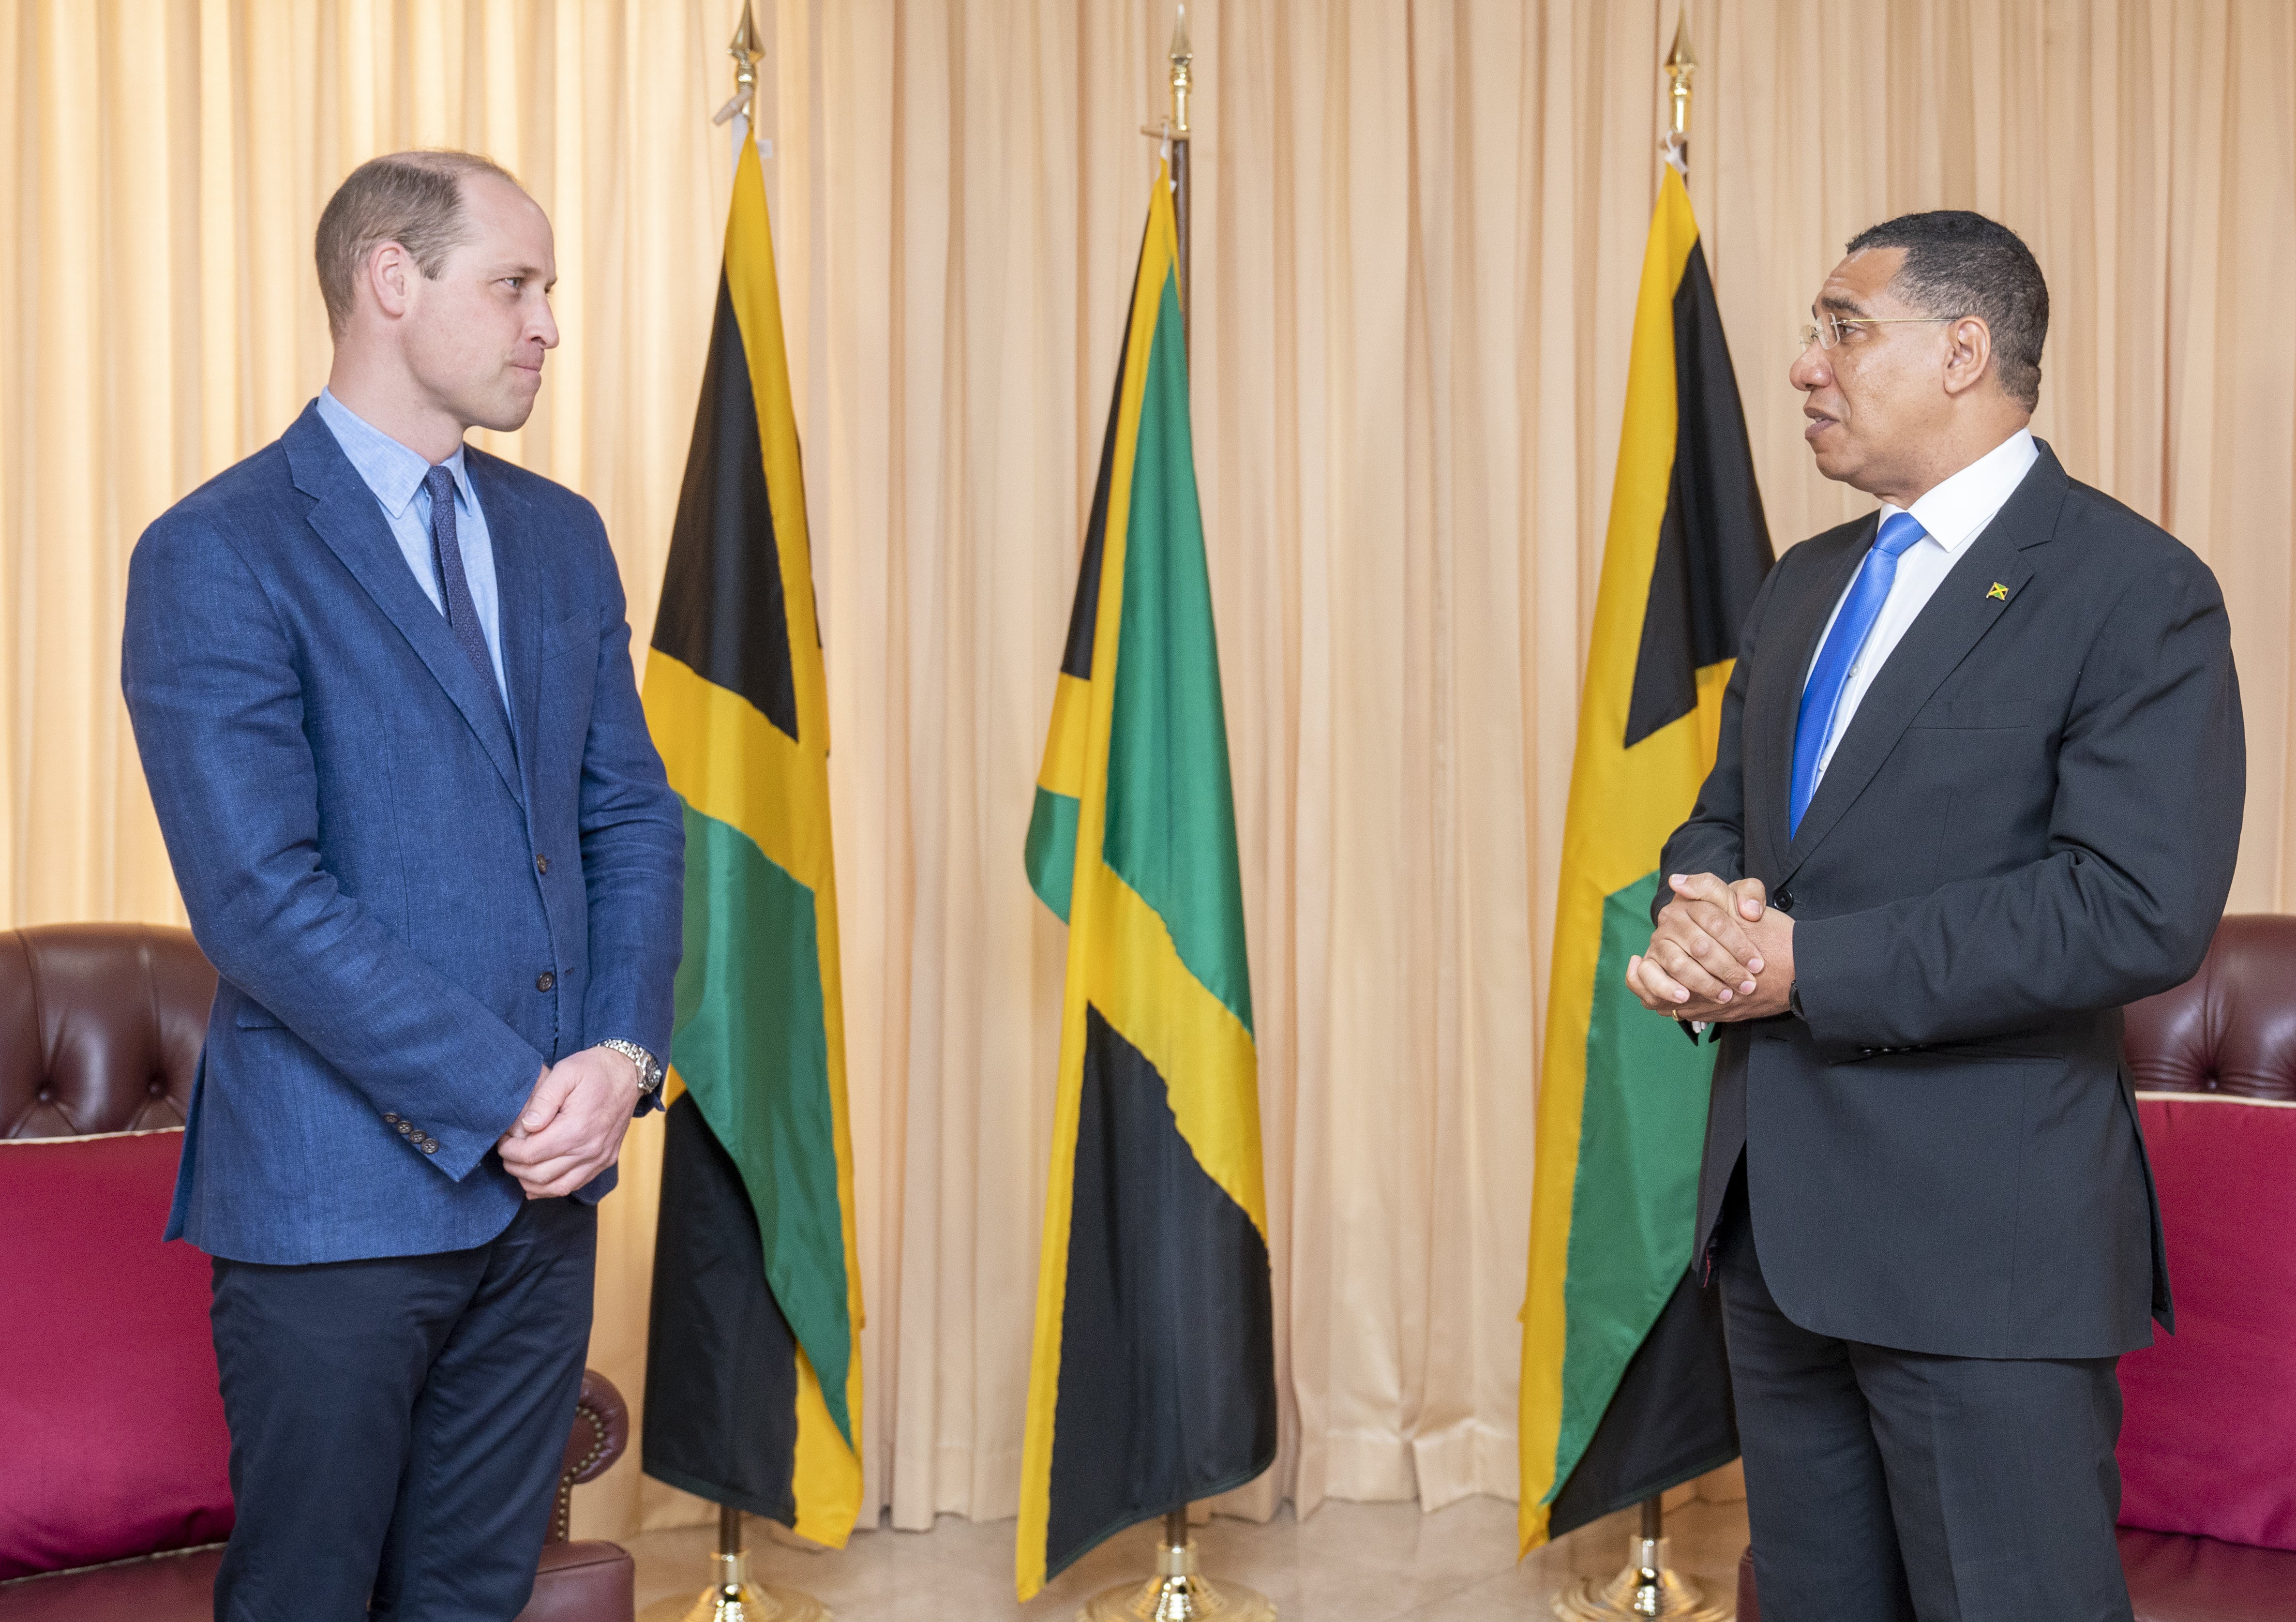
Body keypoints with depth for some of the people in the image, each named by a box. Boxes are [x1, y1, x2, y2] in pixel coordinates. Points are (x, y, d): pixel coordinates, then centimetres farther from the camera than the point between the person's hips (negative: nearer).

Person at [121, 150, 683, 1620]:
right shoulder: (216, 558, -11)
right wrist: (501, 1101, -17)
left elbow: (632, 814, 10)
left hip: (547, 1176, 6)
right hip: (339, 1191, -6)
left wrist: (624, 1054, -6)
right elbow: (260, 895, -17)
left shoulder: (562, 536, 10)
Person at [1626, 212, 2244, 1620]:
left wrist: (1810, 964, -20)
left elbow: (2142, 909, -22)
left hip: (1982, 1238, -7)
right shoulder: (1805, 584, 13)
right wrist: (1703, 920, -6)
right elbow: (1725, 816, 20)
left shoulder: (2136, 589, -12)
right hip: (1780, 1212, 8)